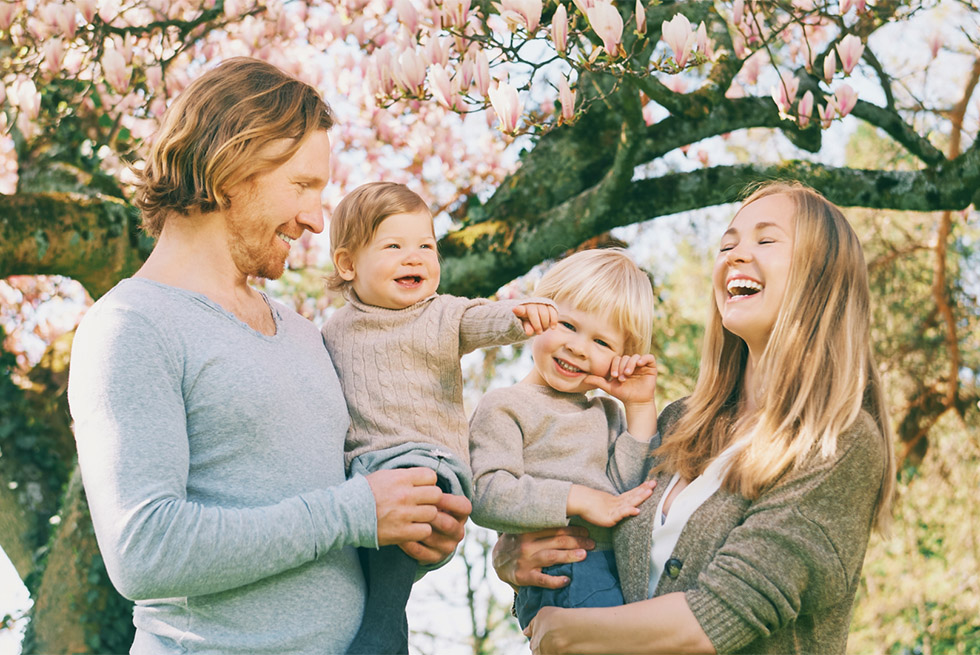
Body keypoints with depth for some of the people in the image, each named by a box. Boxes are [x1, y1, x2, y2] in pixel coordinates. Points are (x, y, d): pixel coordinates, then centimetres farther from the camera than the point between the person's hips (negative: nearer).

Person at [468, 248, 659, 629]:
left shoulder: (608, 413, 25)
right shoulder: (505, 408, 5)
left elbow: (628, 491, 9)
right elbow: (485, 497, -10)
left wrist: (641, 408, 7)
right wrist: (579, 499, -13)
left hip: (628, 573, 7)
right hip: (558, 578, -7)